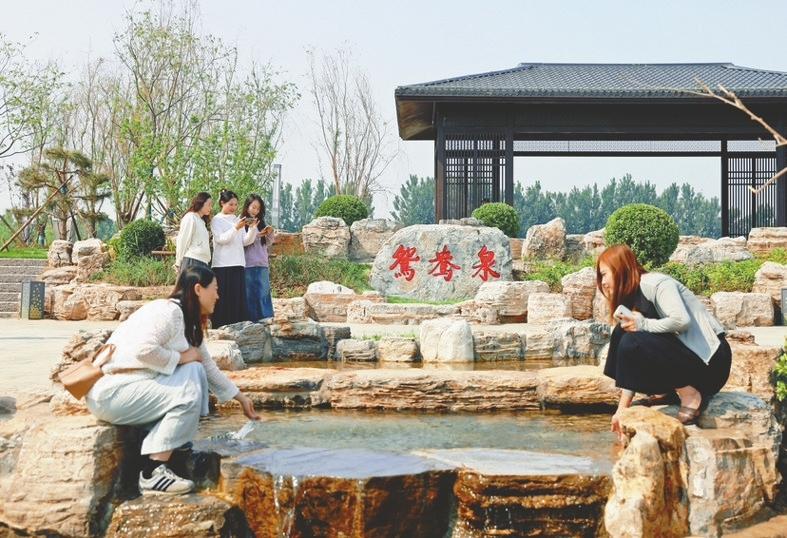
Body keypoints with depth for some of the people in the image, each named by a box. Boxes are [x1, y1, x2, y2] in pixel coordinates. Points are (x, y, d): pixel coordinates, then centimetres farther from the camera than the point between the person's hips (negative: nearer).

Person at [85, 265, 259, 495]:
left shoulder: (190, 325, 14)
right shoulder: (168, 311, -16)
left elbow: (208, 367, 24)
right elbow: (144, 350, -30)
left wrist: (240, 397, 28)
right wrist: (181, 357, -15)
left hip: (138, 386, 10)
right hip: (111, 391, -10)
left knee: (195, 371, 0)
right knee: (188, 395, -21)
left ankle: (177, 442, 2)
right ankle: (152, 474, -18)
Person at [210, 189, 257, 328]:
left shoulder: (238, 220, 17)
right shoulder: (216, 220, 2)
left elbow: (245, 241, 10)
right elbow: (220, 239, -11)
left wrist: (252, 228, -7)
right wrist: (236, 228, -22)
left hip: (238, 264, 5)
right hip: (222, 265, -5)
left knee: (238, 298, 1)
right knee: (223, 299, -6)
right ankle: (220, 328, -3)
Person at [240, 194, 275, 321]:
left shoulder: (261, 223, 15)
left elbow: (267, 243, 17)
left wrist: (270, 234, -2)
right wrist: (256, 235, -18)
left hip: (262, 264, 4)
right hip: (248, 265, -4)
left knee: (263, 294, 0)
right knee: (249, 295, -1)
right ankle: (251, 320, 2)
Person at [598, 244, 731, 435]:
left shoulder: (657, 283, -11)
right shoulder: (632, 299, 14)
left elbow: (681, 320, -30)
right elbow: (631, 370, 13)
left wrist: (643, 324, -18)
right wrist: (622, 408, 10)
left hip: (711, 361, -9)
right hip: (683, 355, 9)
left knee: (633, 343, -24)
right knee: (623, 332, 1)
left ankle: (691, 396, -13)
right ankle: (665, 392, 6)